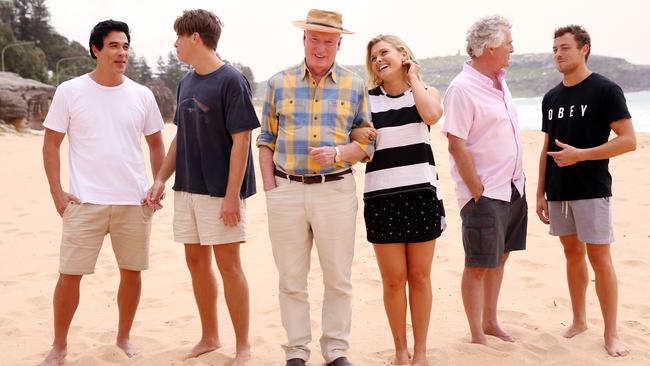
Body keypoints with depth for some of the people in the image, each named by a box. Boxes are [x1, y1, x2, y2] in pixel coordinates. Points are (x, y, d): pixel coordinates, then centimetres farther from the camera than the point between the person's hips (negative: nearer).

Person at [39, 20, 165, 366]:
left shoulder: (142, 95, 5)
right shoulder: (69, 91, -1)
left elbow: (156, 144, 14)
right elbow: (51, 144, 3)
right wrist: (57, 193, -5)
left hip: (134, 202, 2)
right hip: (84, 202, -2)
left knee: (131, 271, 9)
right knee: (70, 274, 1)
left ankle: (124, 337, 27)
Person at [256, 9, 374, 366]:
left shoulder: (354, 86, 5)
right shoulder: (279, 83, 7)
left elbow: (367, 143, 5)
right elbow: (266, 141, 9)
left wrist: (337, 154, -14)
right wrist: (270, 189, 1)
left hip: (336, 190, -1)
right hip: (286, 190, 1)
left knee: (338, 279, 6)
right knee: (291, 280, 7)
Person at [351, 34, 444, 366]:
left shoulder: (425, 91, 6)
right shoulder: (366, 99, 8)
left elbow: (431, 115, -16)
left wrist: (412, 77, -4)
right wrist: (355, 133, -10)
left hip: (421, 192, 0)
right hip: (382, 196, 1)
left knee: (419, 276, 7)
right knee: (393, 279, 3)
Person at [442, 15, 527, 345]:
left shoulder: (499, 81, 10)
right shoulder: (462, 88, -17)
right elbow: (456, 145, -20)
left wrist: (517, 180, 15)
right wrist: (477, 191, -17)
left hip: (512, 187, 9)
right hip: (485, 193, -8)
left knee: (499, 257, 17)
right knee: (478, 265, 1)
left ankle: (490, 323, 32)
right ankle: (477, 336, 14)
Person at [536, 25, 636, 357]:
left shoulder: (605, 90, -7)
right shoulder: (551, 98, 10)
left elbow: (629, 140, -12)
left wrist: (580, 154, -19)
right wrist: (540, 192, 11)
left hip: (592, 191, -5)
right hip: (558, 192, 5)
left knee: (599, 258, -3)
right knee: (573, 254, 13)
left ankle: (611, 333, 6)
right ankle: (579, 320, 24)